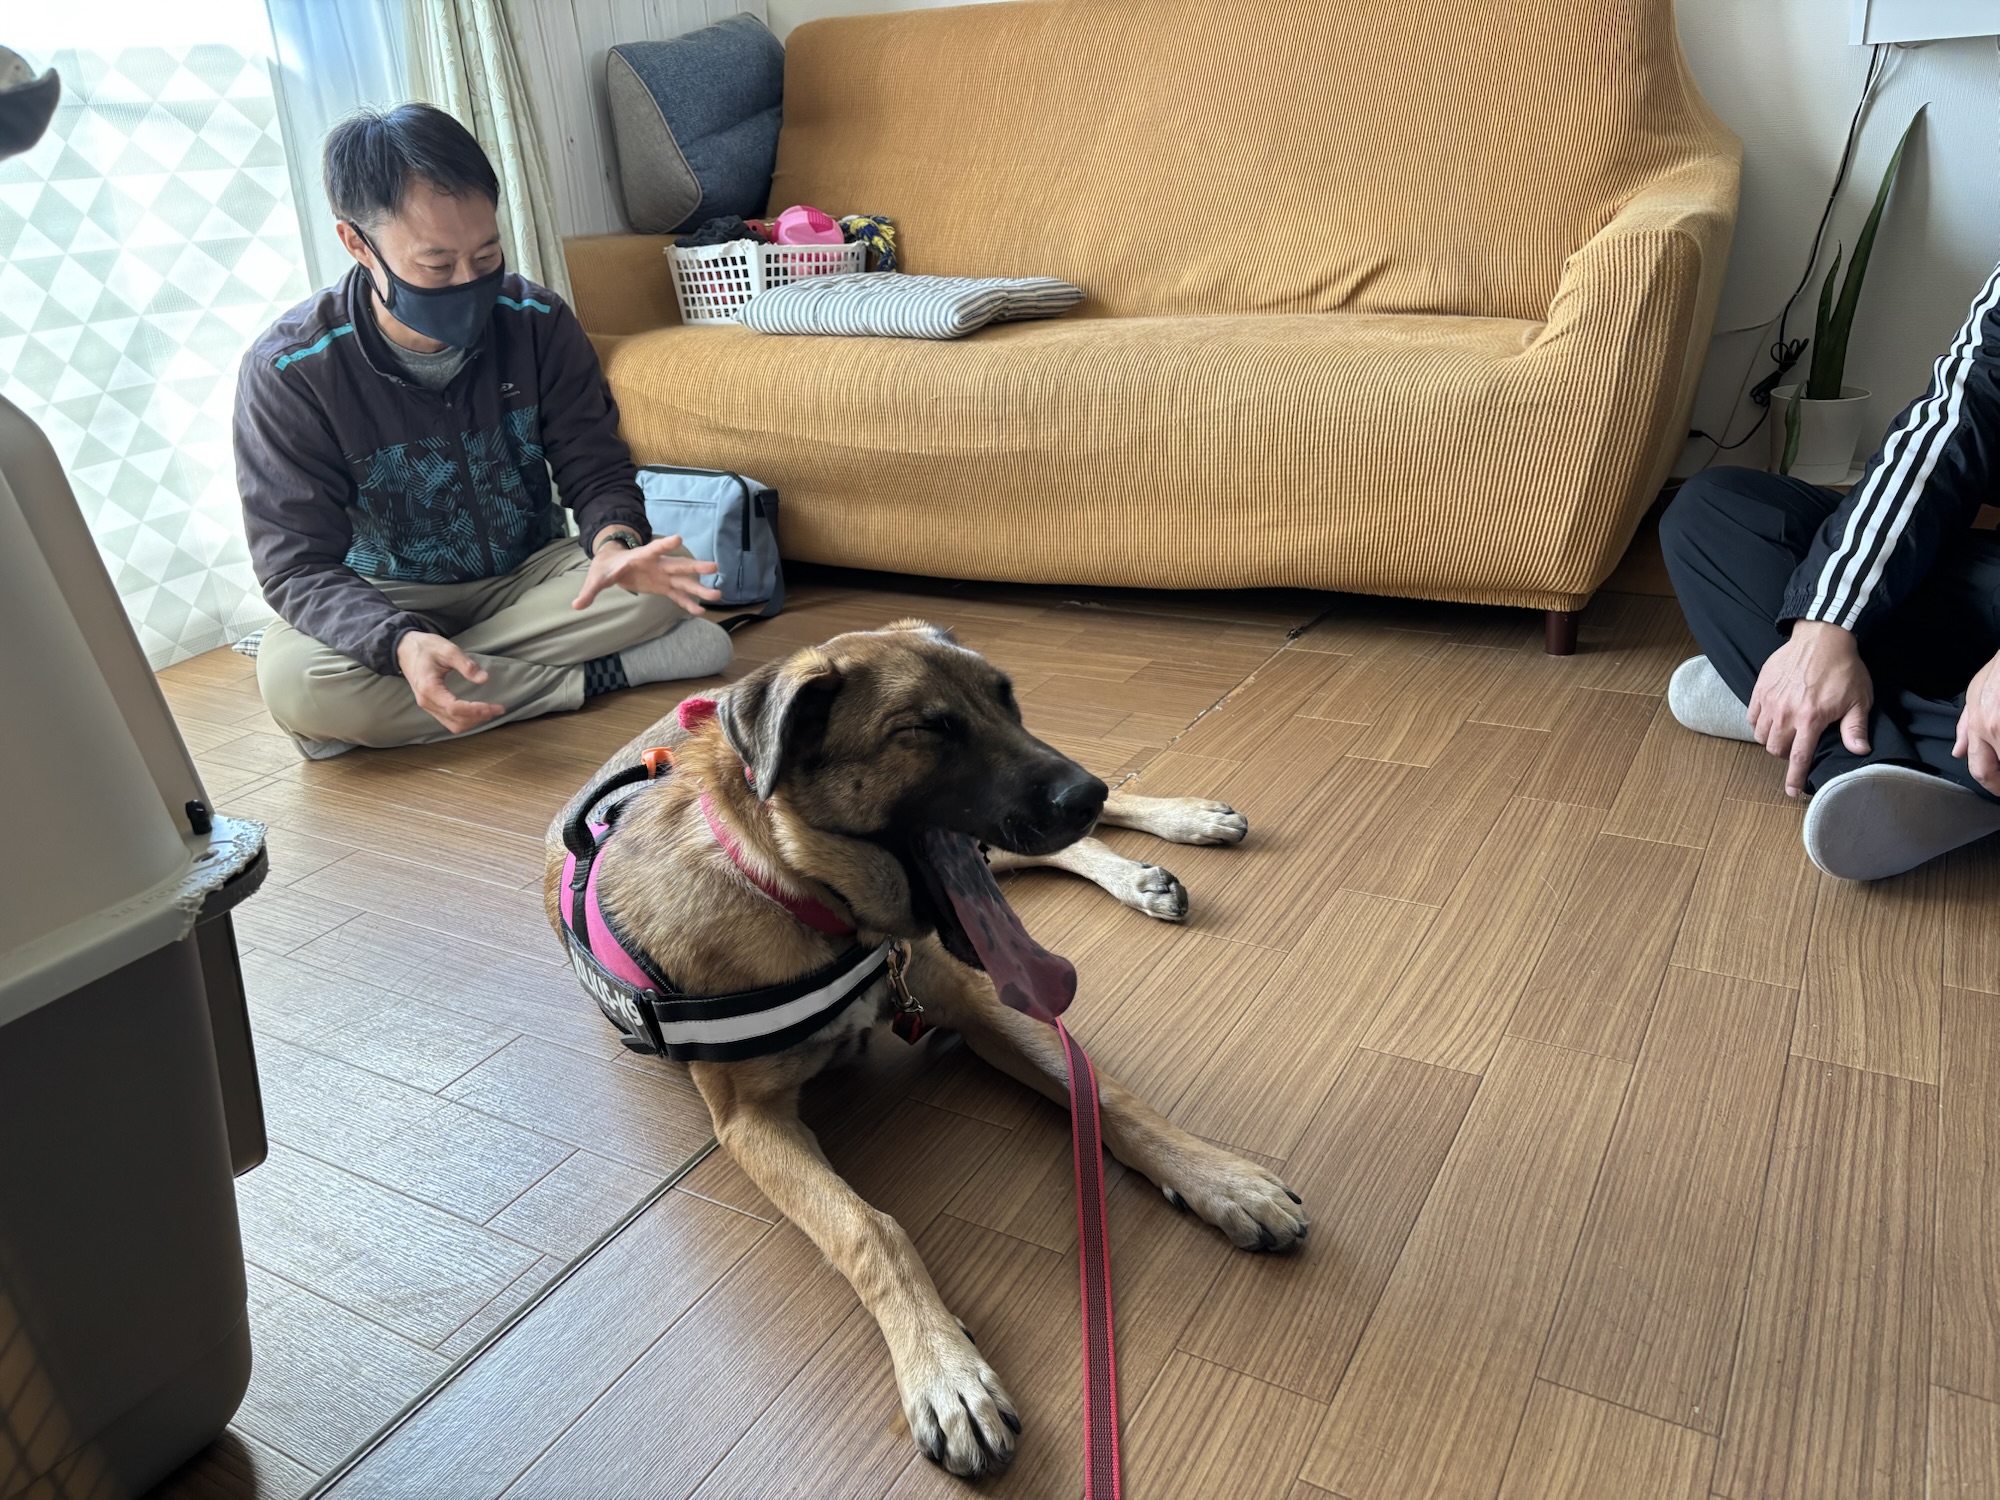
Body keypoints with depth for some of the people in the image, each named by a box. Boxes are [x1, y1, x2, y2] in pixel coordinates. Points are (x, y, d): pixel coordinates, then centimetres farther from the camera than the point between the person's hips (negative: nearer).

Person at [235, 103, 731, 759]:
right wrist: (401, 644, -42)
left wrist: (616, 543, -33)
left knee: (662, 584, -26)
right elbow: (298, 565, -20)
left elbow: (596, 469, -6)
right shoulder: (286, 373, -18)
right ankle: (595, 675, -26)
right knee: (291, 681, -35)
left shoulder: (536, 321, -10)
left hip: (531, 574, 2)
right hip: (386, 602, -2)